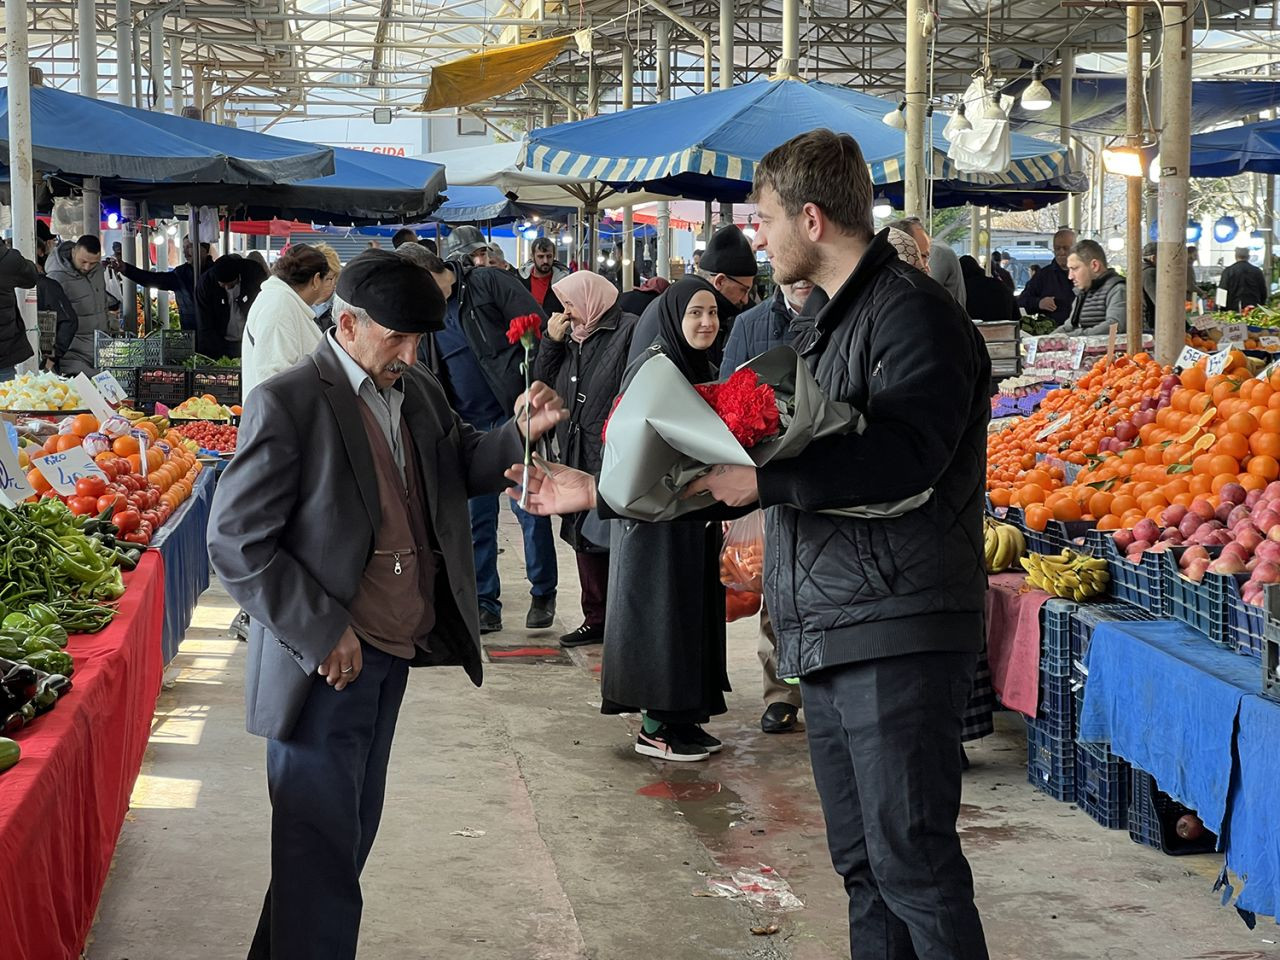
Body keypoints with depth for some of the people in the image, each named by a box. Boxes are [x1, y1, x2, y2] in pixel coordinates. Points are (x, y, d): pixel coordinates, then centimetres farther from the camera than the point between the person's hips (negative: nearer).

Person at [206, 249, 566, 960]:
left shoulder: (419, 394, 7)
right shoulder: (288, 403, -15)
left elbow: (461, 469, 20)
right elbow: (235, 543, -16)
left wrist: (521, 432, -2)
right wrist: (322, 633, -18)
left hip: (392, 653, 8)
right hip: (325, 661, -8)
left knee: (351, 830, 19)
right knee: (322, 847, 1)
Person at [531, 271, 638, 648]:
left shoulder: (629, 331, -9)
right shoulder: (573, 337, 15)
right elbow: (544, 384, 14)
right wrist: (551, 342, 2)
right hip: (577, 456, 8)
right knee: (585, 538, 12)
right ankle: (596, 619, 22)